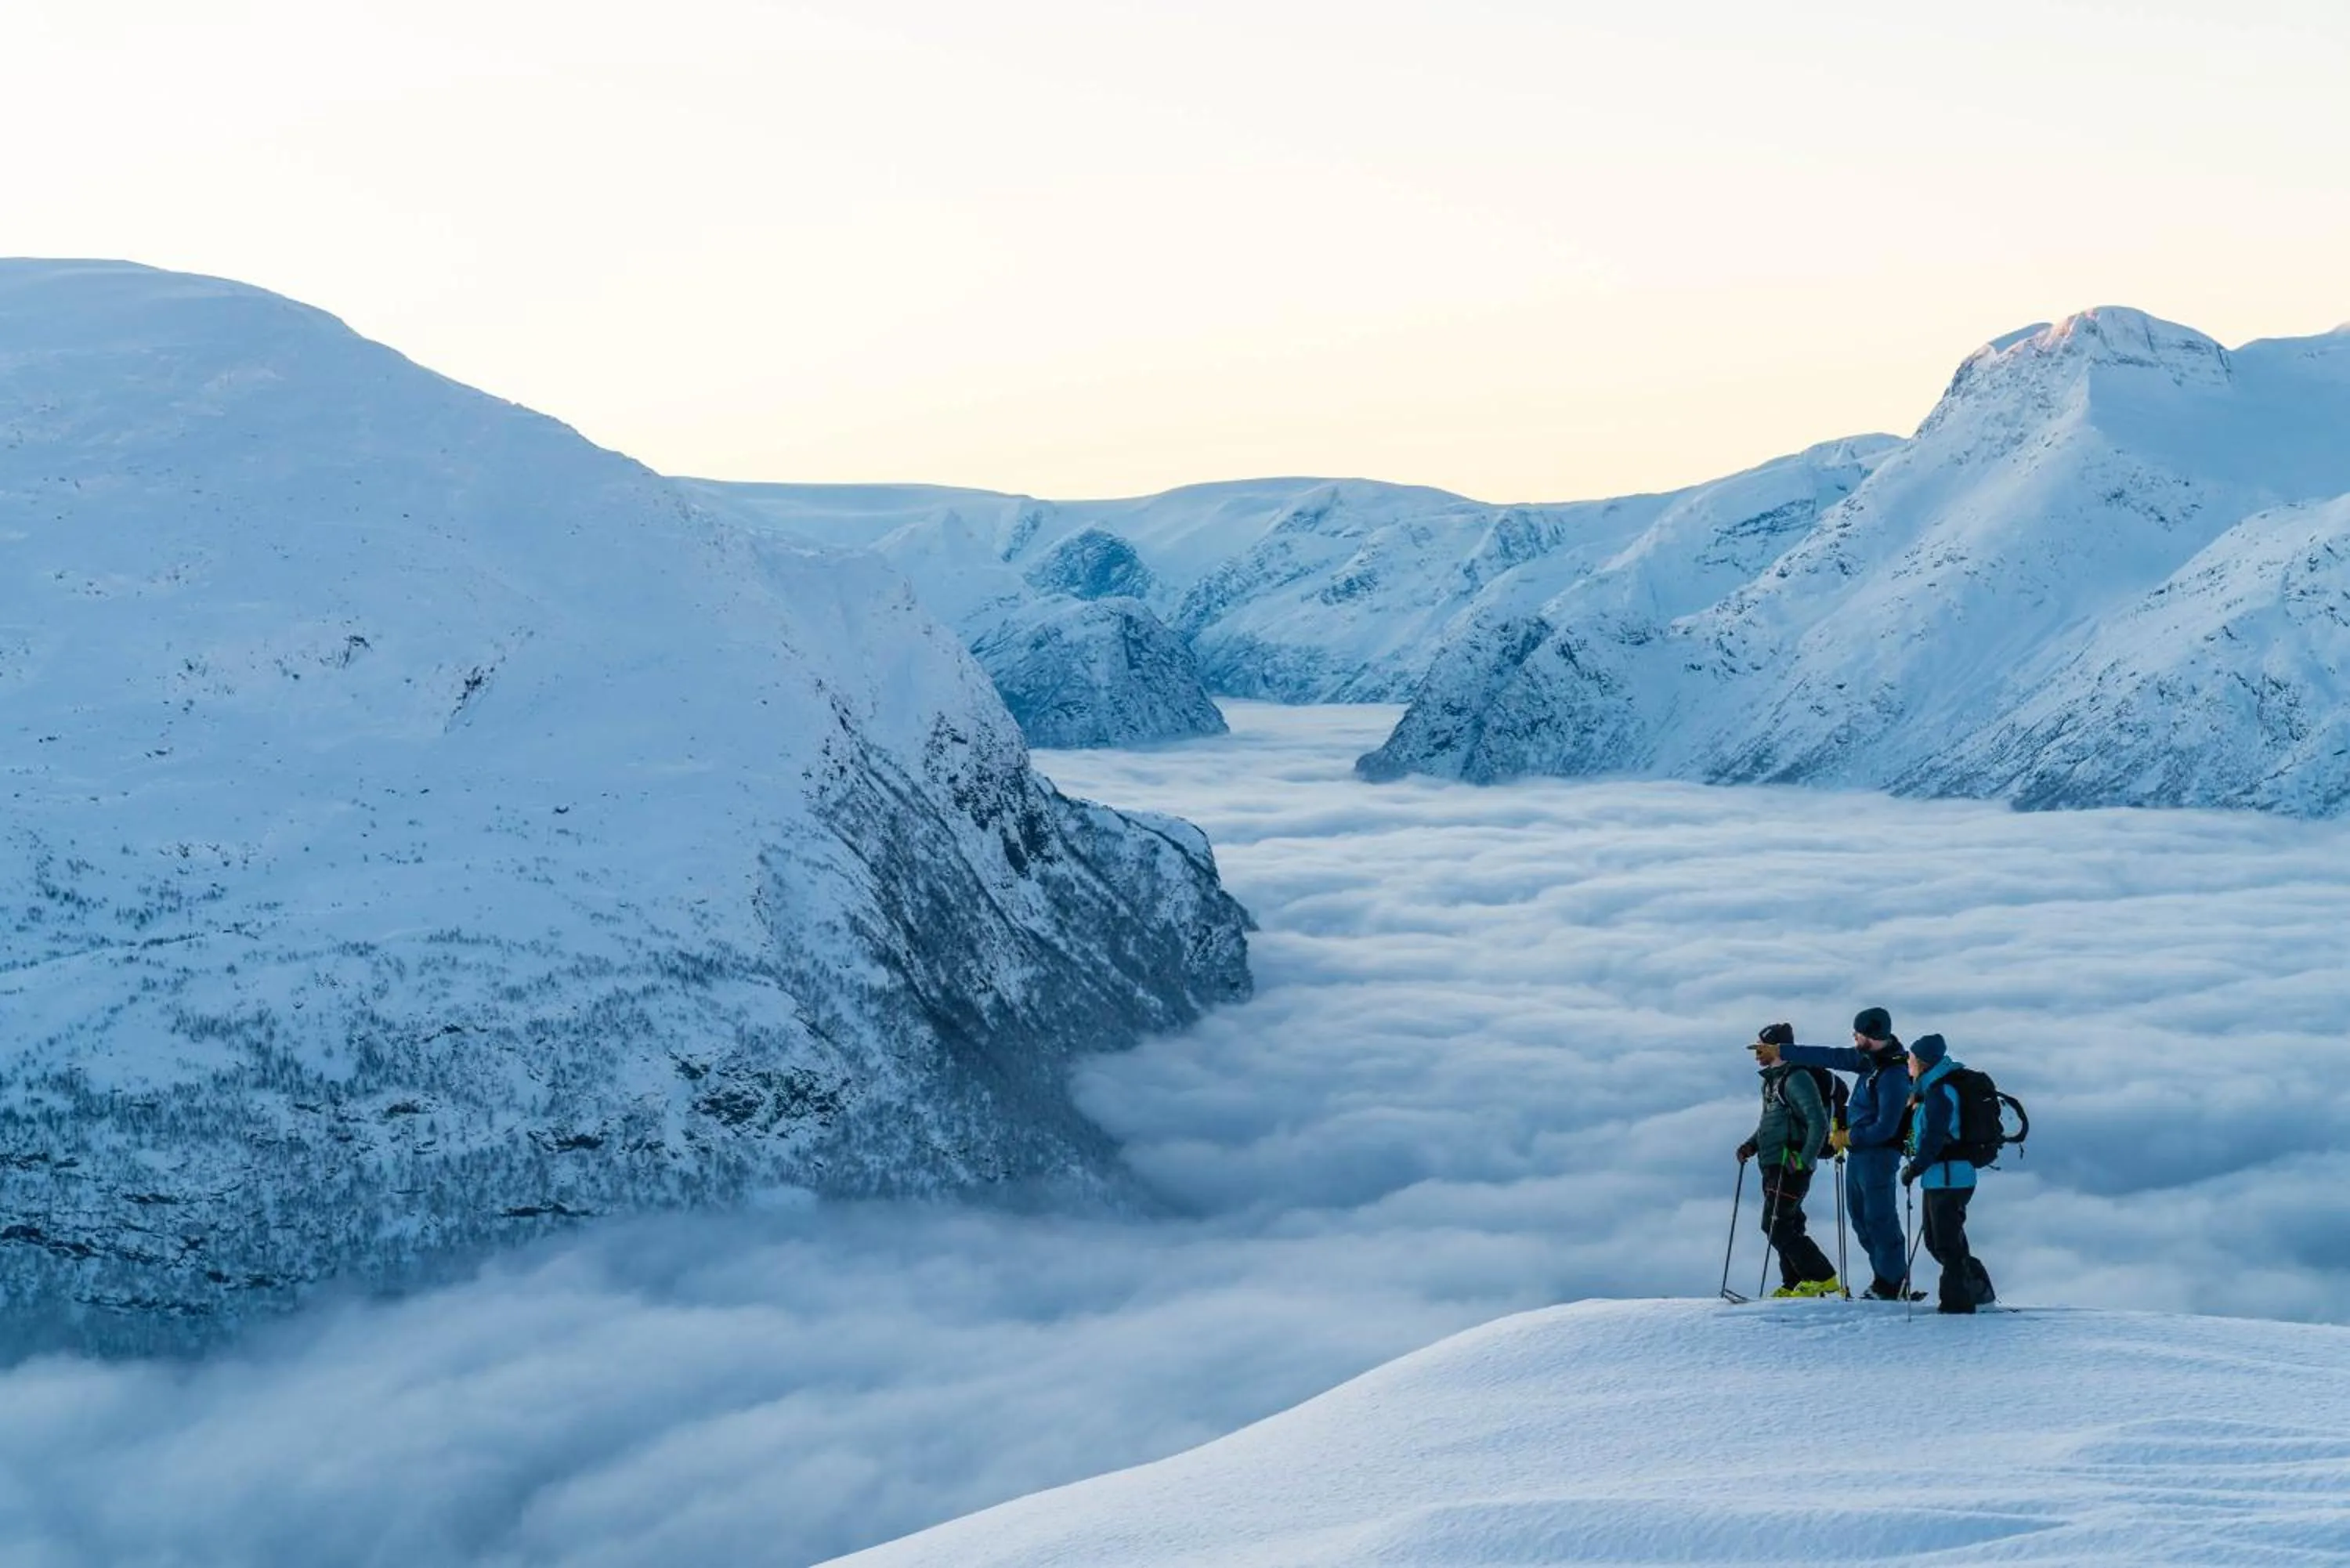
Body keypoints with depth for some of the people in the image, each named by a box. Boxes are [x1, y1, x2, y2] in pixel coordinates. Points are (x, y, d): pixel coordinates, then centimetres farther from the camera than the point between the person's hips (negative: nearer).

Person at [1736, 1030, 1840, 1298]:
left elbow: (1819, 1123, -19)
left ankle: (1822, 1277, -6)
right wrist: (1751, 1145, 12)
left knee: (1776, 1226, -11)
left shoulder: (1796, 1079, -14)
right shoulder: (1771, 1081, 18)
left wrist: (1805, 1160, -23)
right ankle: (1794, 1284, 14)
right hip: (1774, 1166, 10)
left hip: (1792, 1167, -10)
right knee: (1786, 1225, 10)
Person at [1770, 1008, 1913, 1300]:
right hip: (1859, 1151, 10)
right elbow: (1831, 1057, 14)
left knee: (1879, 1220, -4)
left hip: (1878, 1154, -10)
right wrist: (1782, 1052, 16)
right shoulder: (1868, 1059, 5)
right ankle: (1884, 1278, 19)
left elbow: (1886, 1128, -22)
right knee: (1862, 1220, 14)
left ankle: (1889, 1286, 3)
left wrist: (1848, 1137, -10)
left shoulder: (1893, 1075, -22)